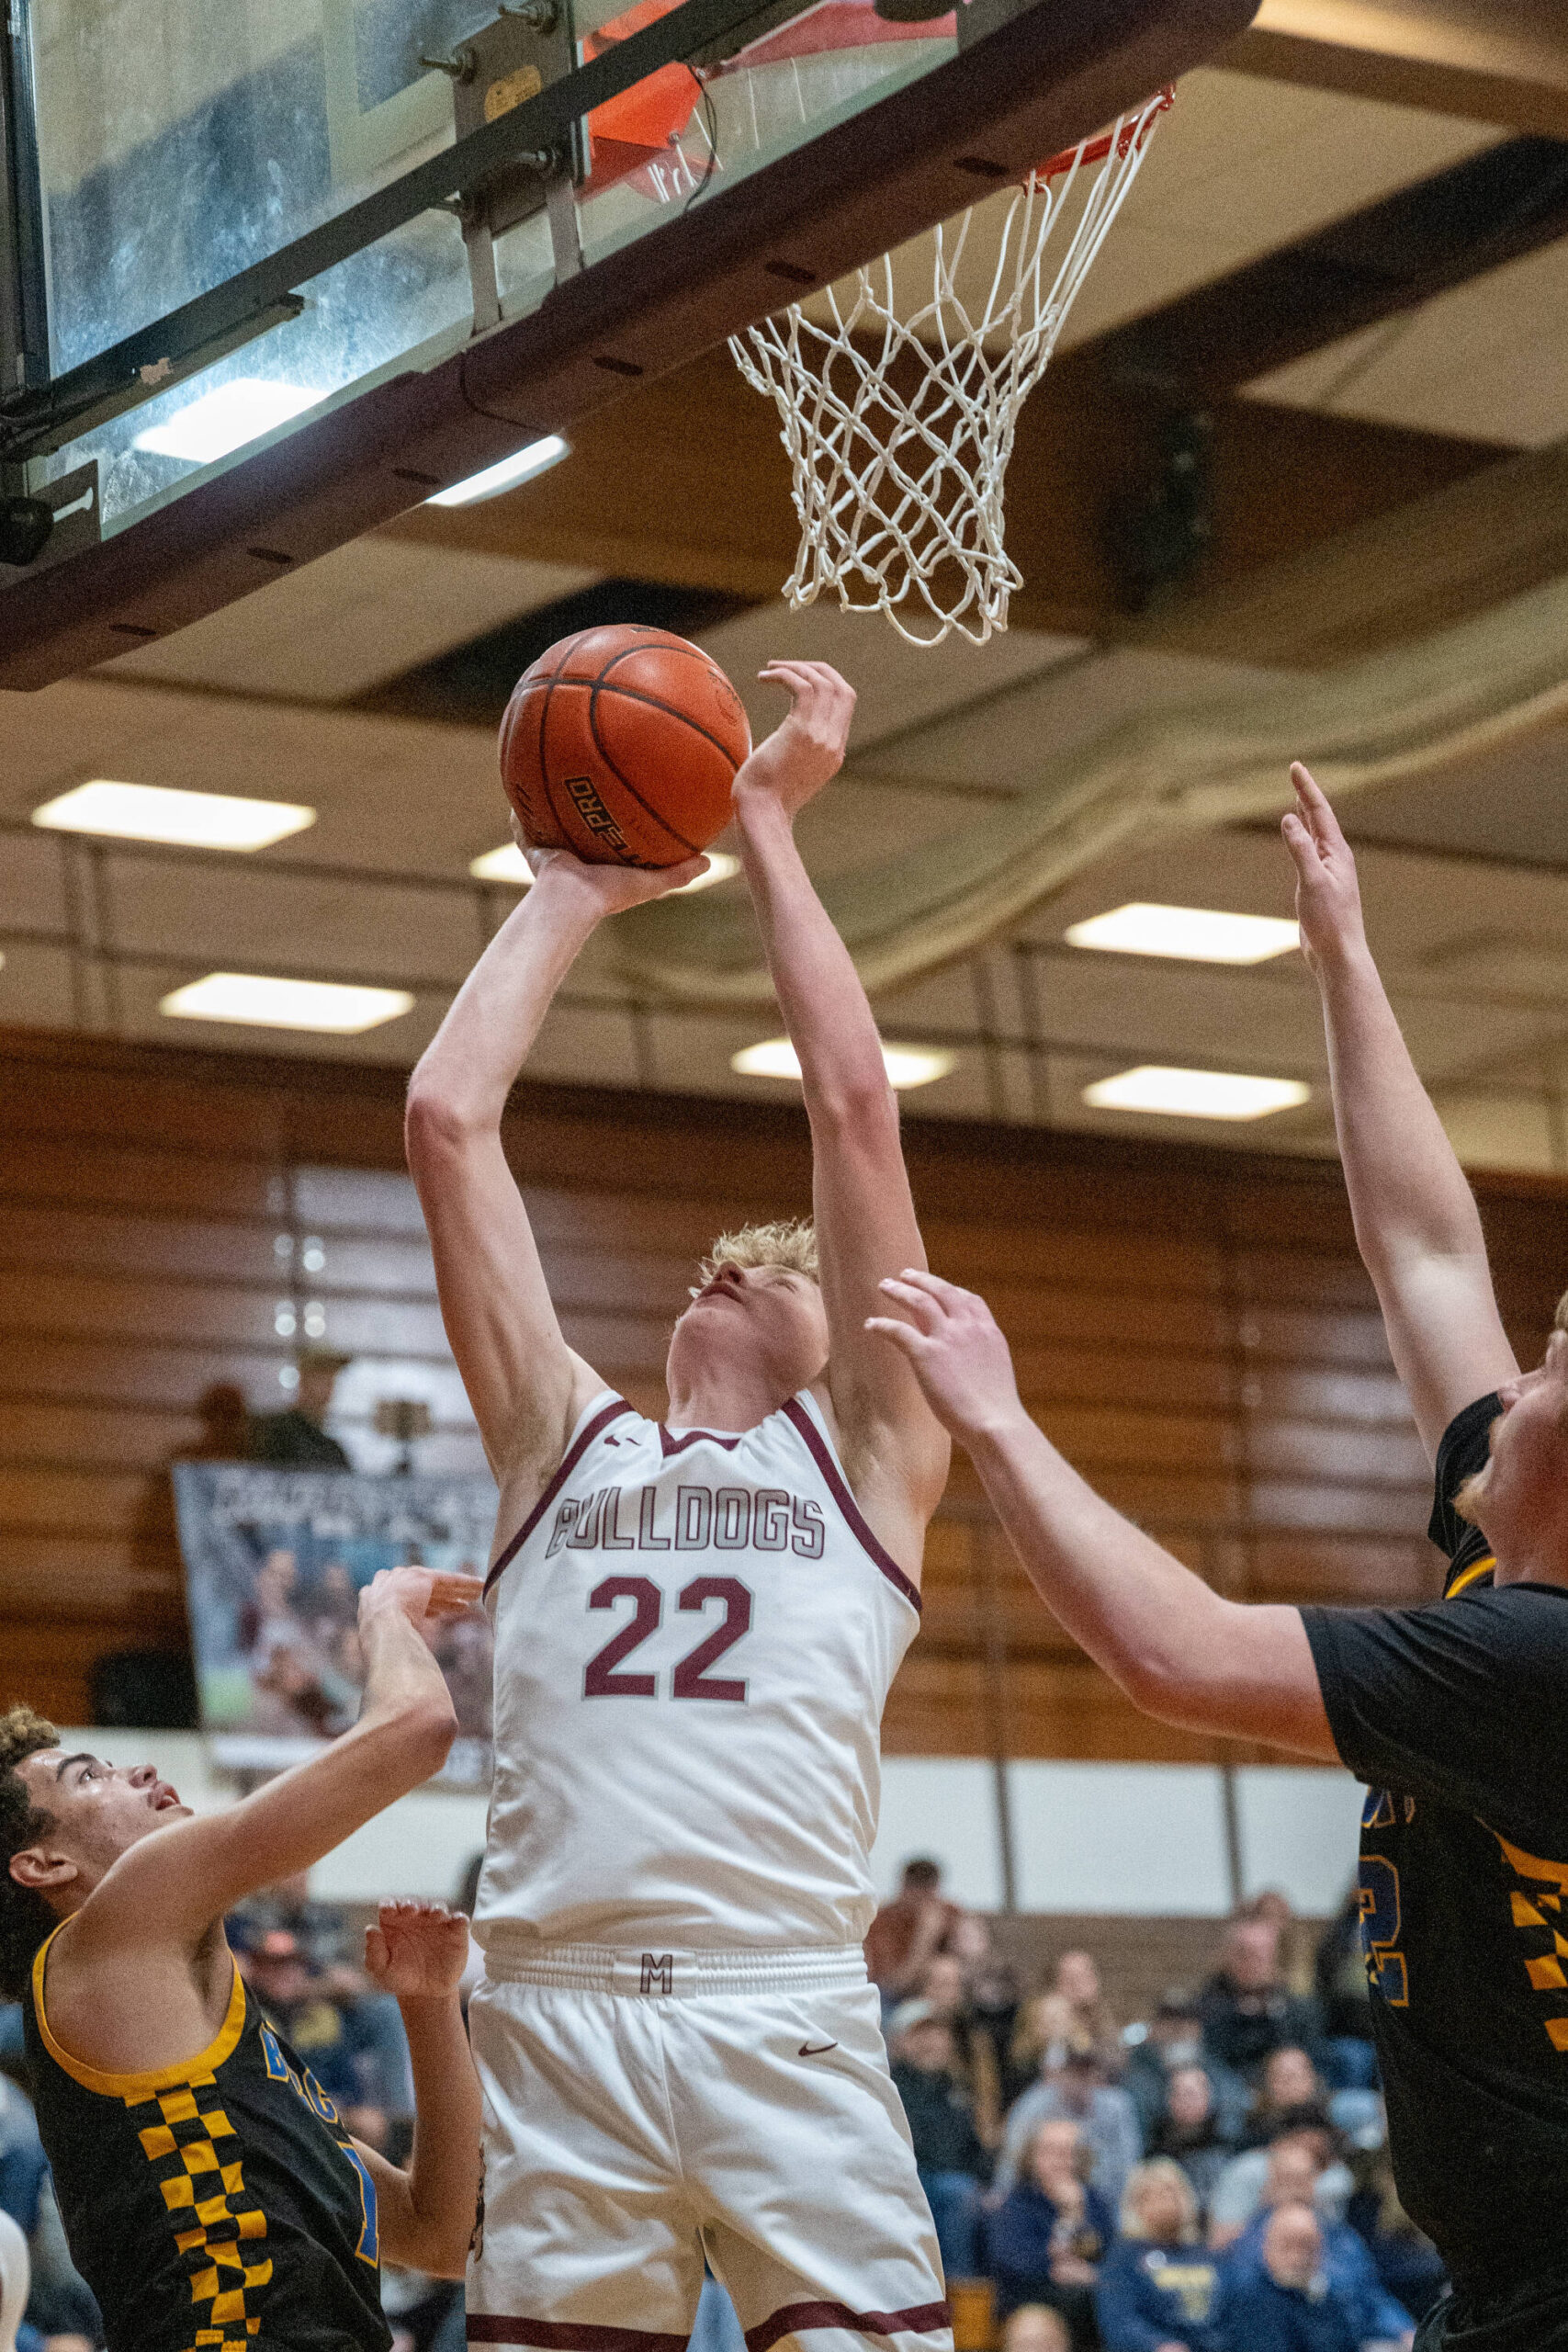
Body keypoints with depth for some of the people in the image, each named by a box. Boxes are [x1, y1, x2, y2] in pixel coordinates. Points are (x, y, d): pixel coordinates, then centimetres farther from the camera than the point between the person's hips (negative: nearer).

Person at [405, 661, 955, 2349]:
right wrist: (575, 895, 23)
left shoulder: (865, 1451, 16)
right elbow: (446, 1118, 16)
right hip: (555, 2024, 2)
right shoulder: (563, 1441, 22)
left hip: (786, 2021, -2)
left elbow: (853, 1108, 10)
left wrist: (770, 833, 15)